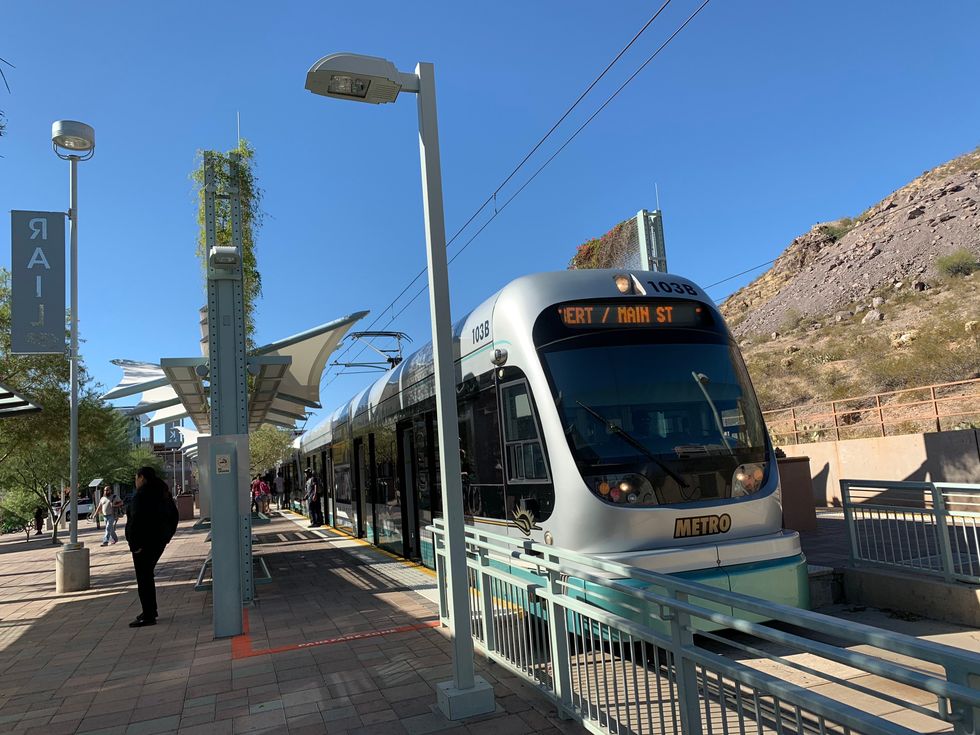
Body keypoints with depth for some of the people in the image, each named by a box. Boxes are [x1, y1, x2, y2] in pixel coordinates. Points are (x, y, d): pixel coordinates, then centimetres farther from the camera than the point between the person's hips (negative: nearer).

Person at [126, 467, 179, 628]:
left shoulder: (142, 495, -14)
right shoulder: (163, 493, 13)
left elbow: (137, 520, -23)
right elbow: (173, 515, 18)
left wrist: (134, 544, -21)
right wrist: (167, 535, 19)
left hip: (145, 541, -9)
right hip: (160, 540, 9)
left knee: (143, 577, -4)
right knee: (147, 574, 20)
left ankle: (148, 616, -3)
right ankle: (151, 610, 27)